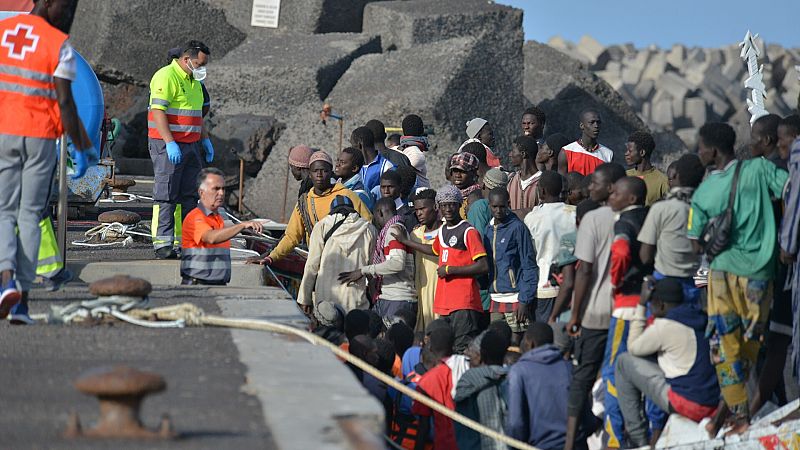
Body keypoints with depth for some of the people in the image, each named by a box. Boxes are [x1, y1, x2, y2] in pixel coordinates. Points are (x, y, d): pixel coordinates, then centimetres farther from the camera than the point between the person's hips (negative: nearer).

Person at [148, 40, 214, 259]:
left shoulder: (194, 81, 17)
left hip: (190, 146, 9)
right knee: (166, 195, -8)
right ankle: (162, 244, -8)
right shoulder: (166, 76, -13)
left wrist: (205, 139, 21)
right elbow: (158, 112, -20)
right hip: (167, 145, -9)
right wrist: (170, 143, -26)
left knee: (189, 196, 8)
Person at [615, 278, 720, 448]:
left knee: (624, 362, 5)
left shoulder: (665, 326, -11)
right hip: (715, 403, 8)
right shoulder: (701, 318, 11)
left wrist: (642, 305, 6)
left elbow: (633, 347, 4)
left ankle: (637, 438, 10)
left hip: (689, 404, -8)